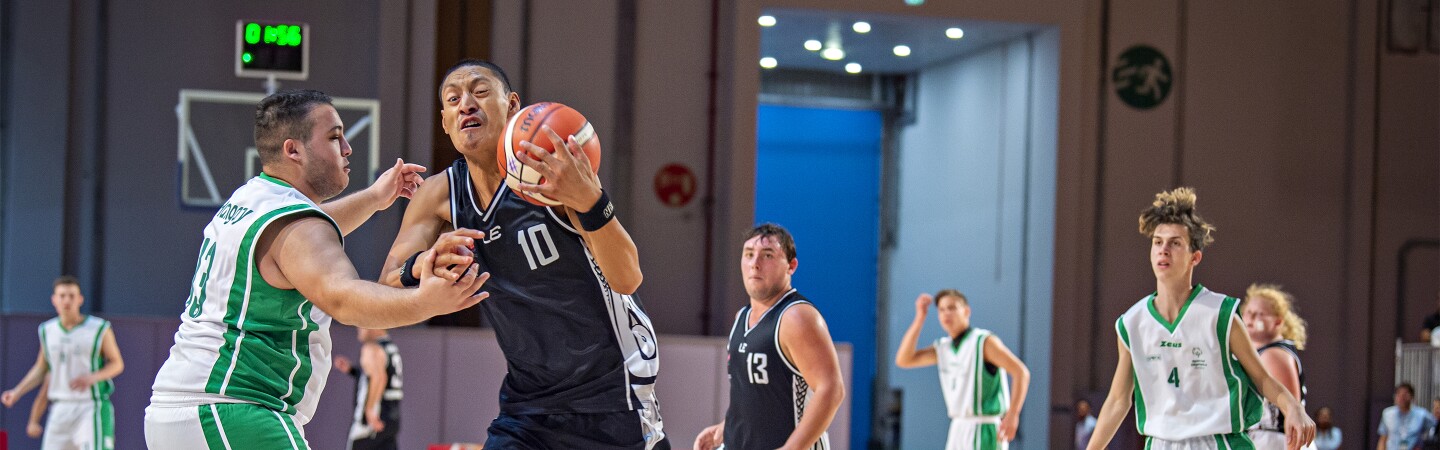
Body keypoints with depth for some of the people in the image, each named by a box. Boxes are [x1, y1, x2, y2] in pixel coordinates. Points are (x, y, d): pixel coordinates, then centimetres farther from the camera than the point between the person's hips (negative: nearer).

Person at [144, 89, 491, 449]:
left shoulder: (244, 200, 17)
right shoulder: (293, 224, -15)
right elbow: (342, 297, -35)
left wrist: (373, 199, 44)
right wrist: (423, 303, -51)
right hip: (233, 415, -11)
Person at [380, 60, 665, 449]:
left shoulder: (556, 169, -18)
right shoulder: (440, 195, -2)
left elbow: (627, 280, -27)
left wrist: (589, 201, -47)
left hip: (610, 398, -4)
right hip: (527, 400, 4)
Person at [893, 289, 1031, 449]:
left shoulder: (984, 341, -9)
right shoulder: (942, 348, 12)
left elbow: (1021, 372, -15)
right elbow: (903, 360, 3)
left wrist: (1012, 414, -25)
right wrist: (920, 318, -1)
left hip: (984, 429, -8)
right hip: (959, 429, 8)